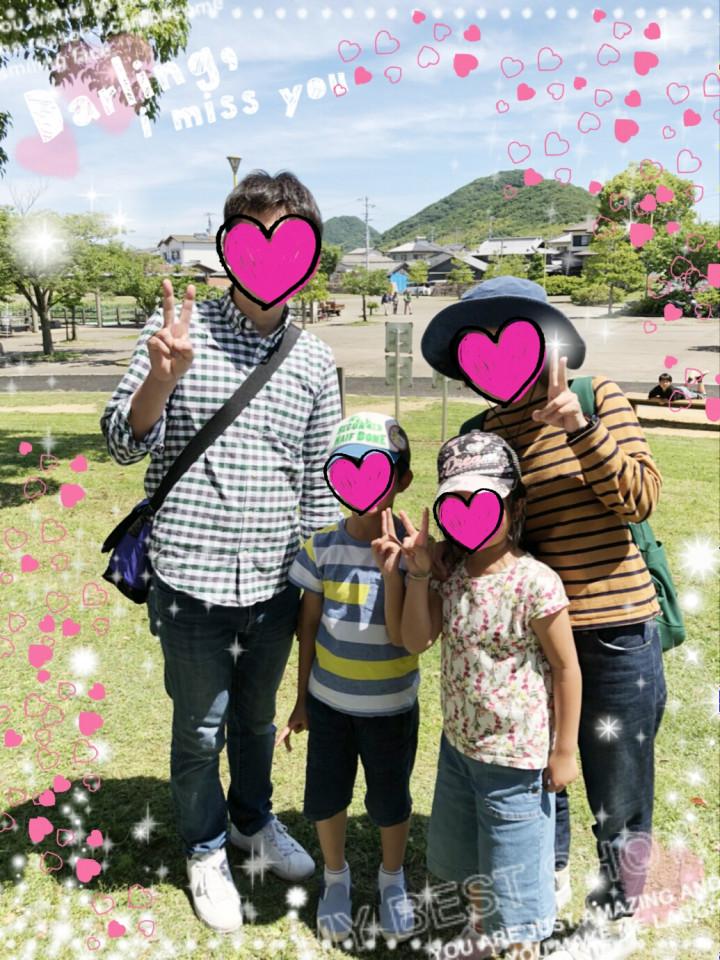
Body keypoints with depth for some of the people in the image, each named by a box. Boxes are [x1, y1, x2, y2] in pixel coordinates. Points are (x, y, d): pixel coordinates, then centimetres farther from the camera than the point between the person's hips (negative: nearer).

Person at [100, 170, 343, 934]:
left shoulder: (316, 362, 1)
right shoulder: (178, 328, -6)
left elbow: (318, 484, 7)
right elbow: (123, 445, -8)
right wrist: (161, 376, -26)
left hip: (274, 584, 3)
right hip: (191, 580, -2)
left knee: (257, 716, 22)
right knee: (201, 728, 14)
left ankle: (252, 820, 50)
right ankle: (205, 851, 40)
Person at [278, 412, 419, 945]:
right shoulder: (323, 546, -10)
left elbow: (401, 636, -21)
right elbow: (310, 624, 1)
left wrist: (390, 571, -33)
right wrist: (302, 699, 7)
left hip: (391, 706, -2)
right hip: (328, 701, 2)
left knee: (390, 801, 16)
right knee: (326, 796, 16)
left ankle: (393, 877, 45)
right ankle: (336, 876, 45)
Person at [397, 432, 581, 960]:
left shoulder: (535, 582, -24)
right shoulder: (451, 572, -5)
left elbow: (566, 669, -16)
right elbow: (416, 640, -8)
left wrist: (565, 750, -11)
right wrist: (419, 572, -18)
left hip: (515, 757, -7)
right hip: (458, 742, 8)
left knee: (514, 866, 12)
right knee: (462, 854, 29)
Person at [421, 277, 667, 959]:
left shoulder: (598, 397, -5)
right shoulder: (482, 433, 1)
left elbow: (641, 499, -11)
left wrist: (580, 429, -22)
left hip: (616, 629, -2)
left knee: (617, 790, 12)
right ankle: (548, 879, 48)